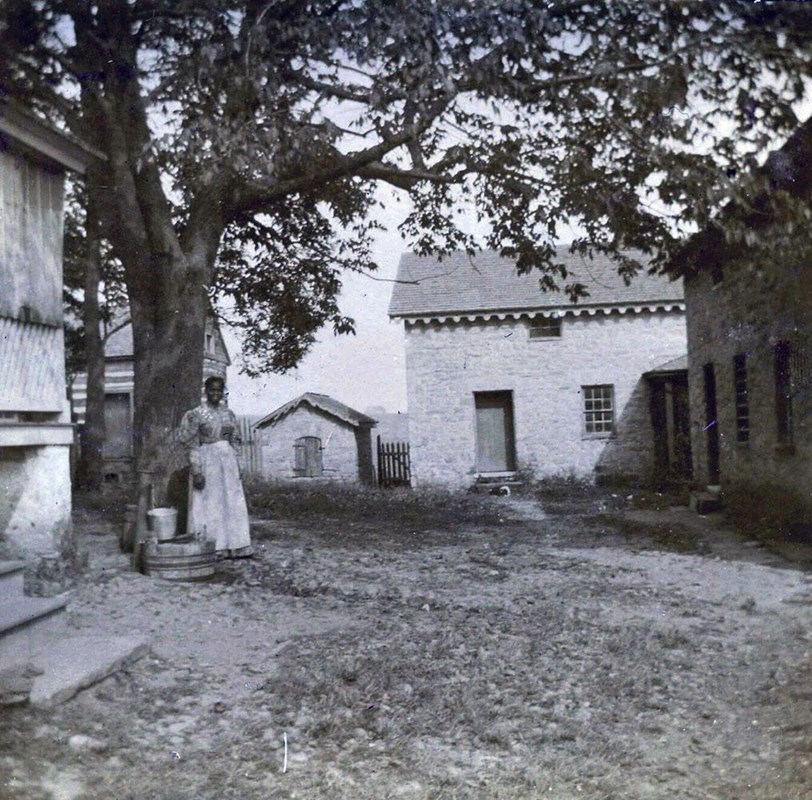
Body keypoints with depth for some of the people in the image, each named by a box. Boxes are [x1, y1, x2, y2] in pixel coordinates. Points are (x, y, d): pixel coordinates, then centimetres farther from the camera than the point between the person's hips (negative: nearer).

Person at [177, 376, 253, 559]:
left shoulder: (228, 413, 9)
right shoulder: (197, 414, -6)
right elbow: (192, 446, -8)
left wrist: (235, 467, 9)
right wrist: (196, 471, -15)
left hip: (228, 461, 5)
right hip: (207, 462, -5)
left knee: (231, 502, 6)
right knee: (208, 504, 0)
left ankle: (232, 546, 14)